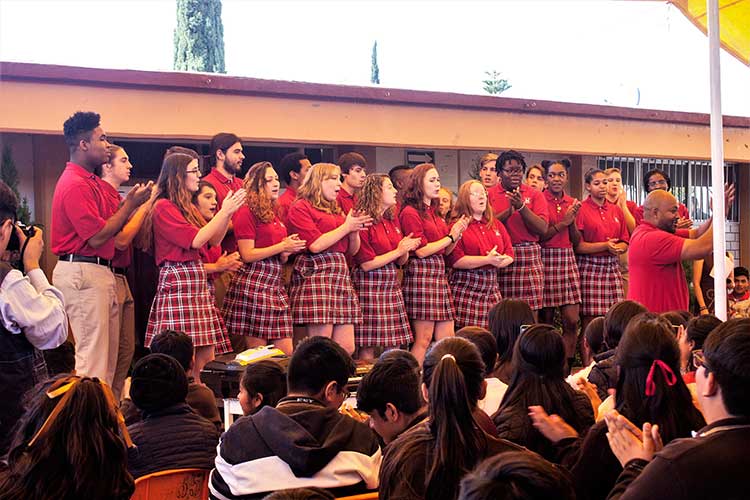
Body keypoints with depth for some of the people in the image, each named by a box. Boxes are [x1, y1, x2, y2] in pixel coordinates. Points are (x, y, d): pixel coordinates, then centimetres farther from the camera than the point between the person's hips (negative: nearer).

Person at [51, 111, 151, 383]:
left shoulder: (90, 181, 17)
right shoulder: (75, 185, -15)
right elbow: (97, 238, -19)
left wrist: (129, 202, 9)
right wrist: (130, 205, -11)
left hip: (99, 272, 11)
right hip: (83, 273, -11)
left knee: (108, 354, 13)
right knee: (93, 355, -8)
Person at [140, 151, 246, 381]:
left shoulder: (188, 207, 19)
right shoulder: (164, 207, -7)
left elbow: (214, 240, 19)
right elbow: (195, 240, -14)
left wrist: (226, 212, 6)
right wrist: (224, 213, -10)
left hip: (197, 280, 9)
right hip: (177, 281, -9)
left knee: (207, 356, 5)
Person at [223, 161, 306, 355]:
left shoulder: (273, 214, 19)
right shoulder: (247, 212, -6)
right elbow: (247, 255, -13)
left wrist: (286, 253, 6)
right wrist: (282, 247, -12)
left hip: (276, 284, 8)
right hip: (253, 283, -8)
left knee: (287, 353, 4)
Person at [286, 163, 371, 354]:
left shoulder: (336, 210, 24)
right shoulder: (301, 208, 1)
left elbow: (351, 251, 24)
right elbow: (315, 245, -13)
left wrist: (355, 230, 5)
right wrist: (346, 227, -5)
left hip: (341, 276, 8)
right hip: (316, 275, -8)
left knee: (347, 348, 1)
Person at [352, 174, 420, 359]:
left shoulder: (393, 220, 15)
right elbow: (366, 264, -13)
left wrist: (407, 248, -4)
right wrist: (398, 251, -11)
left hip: (392, 285, 7)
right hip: (369, 285, -7)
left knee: (394, 347, 5)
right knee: (368, 348, -5)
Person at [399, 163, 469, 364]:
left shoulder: (433, 212, 19)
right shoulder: (411, 212, -6)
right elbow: (421, 250, -13)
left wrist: (457, 233, 2)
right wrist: (451, 237, -7)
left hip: (439, 274, 9)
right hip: (421, 274, -9)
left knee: (447, 339, 5)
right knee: (423, 340, -7)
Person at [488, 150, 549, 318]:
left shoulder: (535, 195, 8)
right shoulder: (489, 194, 7)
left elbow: (543, 229, -3)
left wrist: (522, 206, -11)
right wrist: (509, 210, -13)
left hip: (529, 258, 1)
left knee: (530, 315, -2)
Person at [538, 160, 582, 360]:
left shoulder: (572, 202, 12)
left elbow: (576, 240, 13)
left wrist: (573, 220, -3)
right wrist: (562, 222, -11)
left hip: (567, 260, 5)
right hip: (546, 260, -4)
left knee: (572, 321, -1)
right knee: (546, 321, 0)